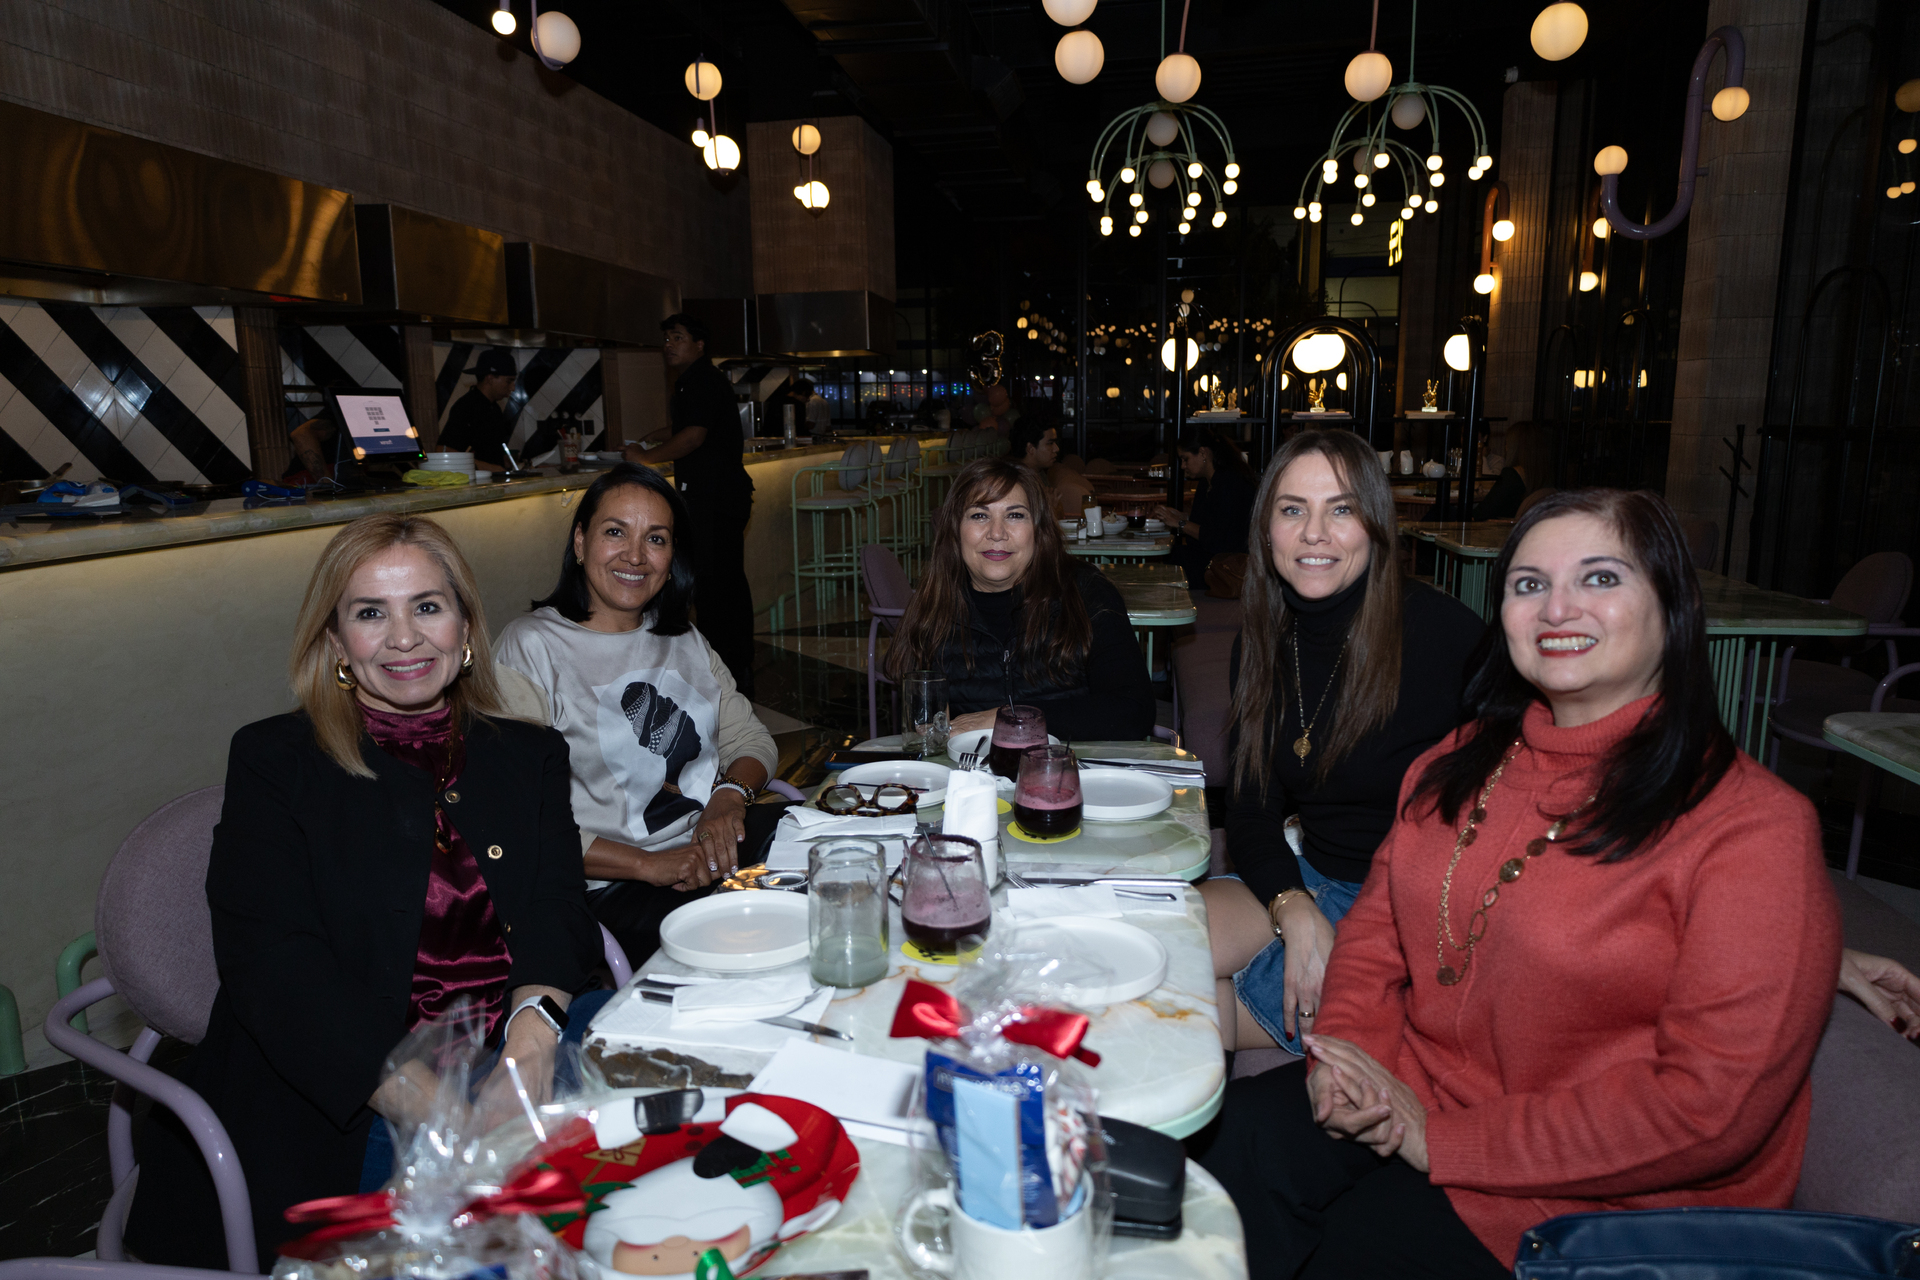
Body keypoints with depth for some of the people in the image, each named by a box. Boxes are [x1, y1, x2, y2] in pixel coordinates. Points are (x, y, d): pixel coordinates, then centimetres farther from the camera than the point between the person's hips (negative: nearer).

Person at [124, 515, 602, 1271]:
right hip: (337, 1091, -4)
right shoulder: (274, 762, 3)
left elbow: (557, 908, 2)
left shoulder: (530, 756, 13)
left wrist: (534, 1019, -22)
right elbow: (270, 962, -8)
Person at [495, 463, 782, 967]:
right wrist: (648, 865, -20)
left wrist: (730, 797, -8)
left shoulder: (682, 640, 18)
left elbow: (751, 739, 15)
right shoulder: (532, 645, -5)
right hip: (613, 884, -6)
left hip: (721, 844, 7)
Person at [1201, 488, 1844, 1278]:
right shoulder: (1462, 763, 5)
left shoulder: (1752, 827, -16)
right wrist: (1345, 1047, -9)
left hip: (1590, 1192, -5)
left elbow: (1711, 1102, -20)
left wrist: (1445, 1140, -18)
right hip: (1403, 1099, 5)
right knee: (1226, 1134, -15)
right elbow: (1378, 922, 12)